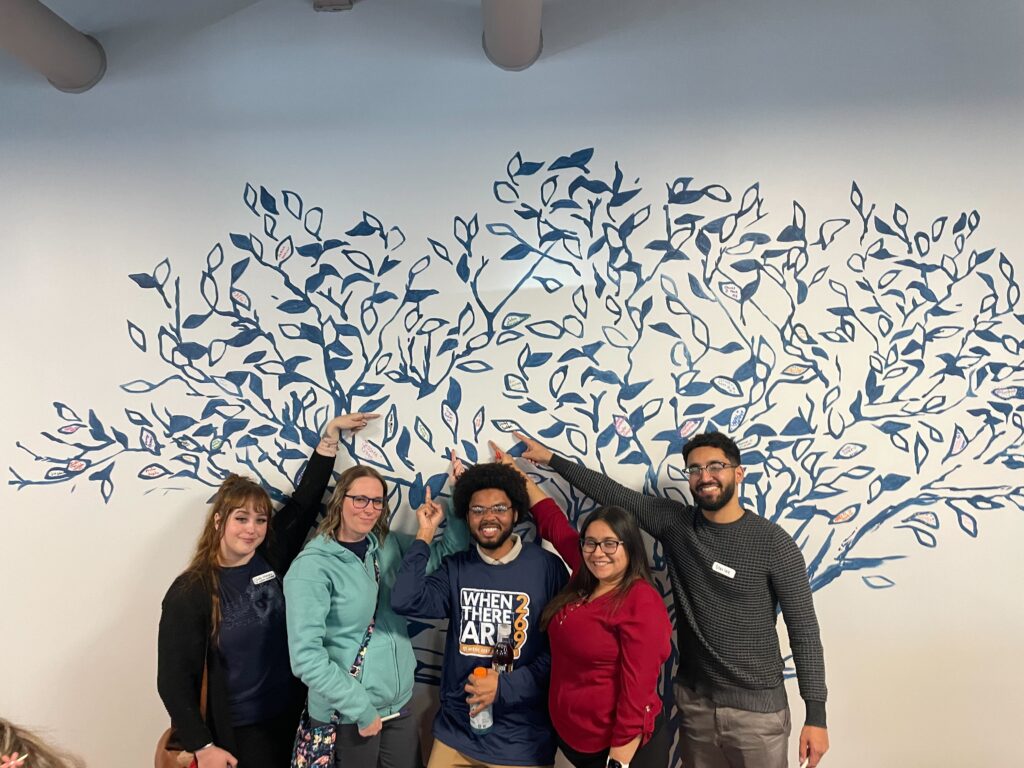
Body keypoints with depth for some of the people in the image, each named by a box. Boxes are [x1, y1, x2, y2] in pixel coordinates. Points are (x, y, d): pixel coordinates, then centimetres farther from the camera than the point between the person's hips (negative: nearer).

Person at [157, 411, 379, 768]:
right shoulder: (190, 593, -14)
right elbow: (175, 679, -11)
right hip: (238, 734, -4)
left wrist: (331, 433, 3)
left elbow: (305, 500, 1)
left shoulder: (271, 558, -4)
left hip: (292, 717, 4)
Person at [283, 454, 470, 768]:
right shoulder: (312, 566, -15)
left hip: (398, 708, 5)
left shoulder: (389, 545, 3)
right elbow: (306, 656, -19)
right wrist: (360, 708, -17)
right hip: (345, 718, -5)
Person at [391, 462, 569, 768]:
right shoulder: (455, 568, 0)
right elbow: (405, 601, -14)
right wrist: (425, 535, -10)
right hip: (456, 732, 3)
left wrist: (505, 686, -18)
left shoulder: (547, 567, -9)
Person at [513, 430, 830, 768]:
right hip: (694, 701, 3)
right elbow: (612, 493, 4)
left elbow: (804, 630, -8)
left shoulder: (774, 543, -12)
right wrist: (551, 458, 6)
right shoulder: (674, 521, -2)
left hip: (756, 707, -3)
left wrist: (816, 714, -10)